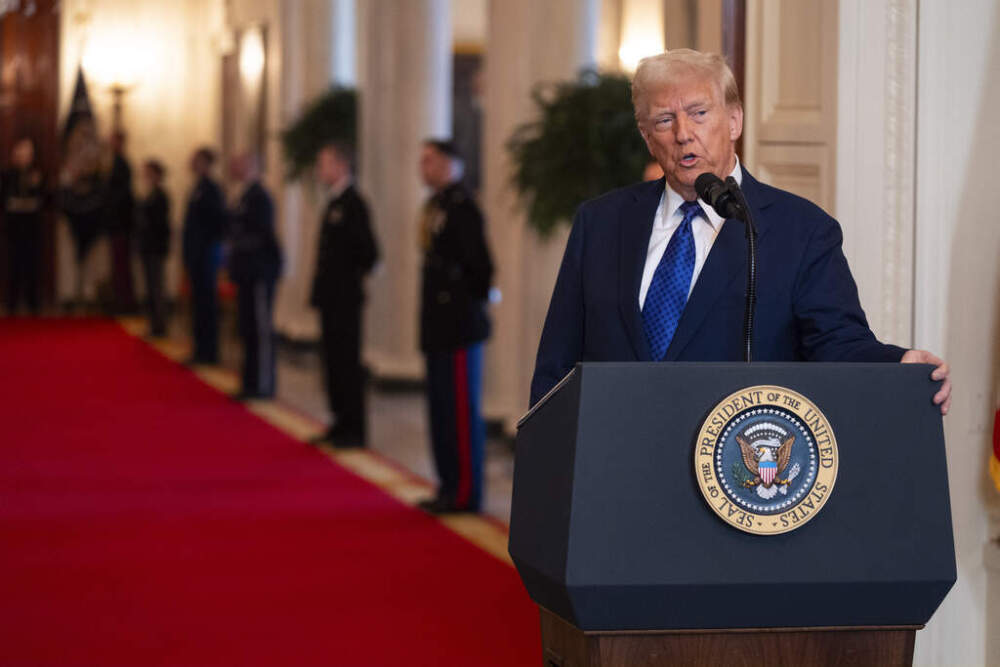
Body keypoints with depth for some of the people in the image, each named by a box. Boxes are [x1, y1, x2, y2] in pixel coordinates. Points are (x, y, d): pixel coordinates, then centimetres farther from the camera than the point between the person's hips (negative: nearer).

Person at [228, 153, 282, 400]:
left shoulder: (258, 197, -15)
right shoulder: (247, 197, 16)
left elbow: (263, 234, -20)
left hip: (259, 276, -10)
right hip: (248, 276, 10)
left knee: (261, 329, -6)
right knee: (249, 329, 12)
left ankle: (263, 384, -3)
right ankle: (253, 382, 17)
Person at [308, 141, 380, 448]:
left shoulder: (351, 203, -16)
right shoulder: (334, 201, 14)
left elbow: (368, 252, -20)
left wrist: (354, 274, -8)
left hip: (344, 297, -10)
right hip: (331, 296, 10)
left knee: (347, 363, -5)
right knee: (335, 362, 13)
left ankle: (354, 431, 0)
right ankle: (343, 425, 20)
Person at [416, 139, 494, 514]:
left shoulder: (462, 208, -16)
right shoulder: (436, 206, 15)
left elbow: (479, 262, -20)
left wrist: (474, 299, -7)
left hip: (459, 326, -10)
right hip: (440, 327, 10)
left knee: (461, 411, -5)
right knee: (443, 409, 14)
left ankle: (466, 493, 0)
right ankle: (451, 487, 21)